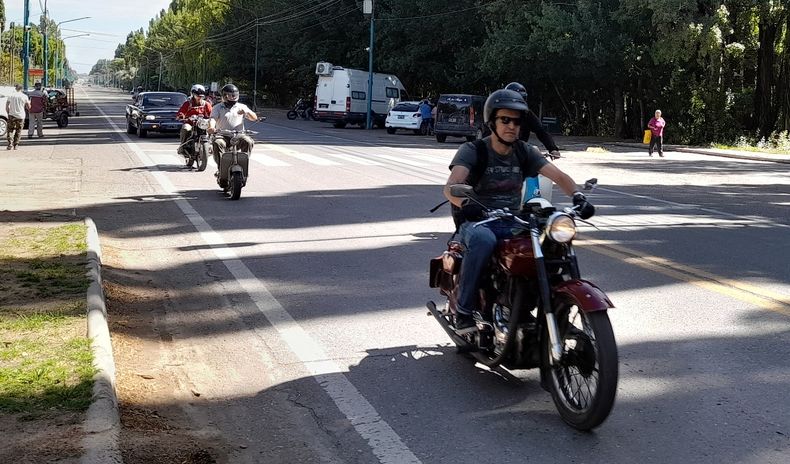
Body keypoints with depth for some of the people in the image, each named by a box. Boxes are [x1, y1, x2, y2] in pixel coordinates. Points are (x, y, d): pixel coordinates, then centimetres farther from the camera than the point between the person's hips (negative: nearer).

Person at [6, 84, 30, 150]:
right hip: (20, 116, 0)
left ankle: (10, 143, -8)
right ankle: (15, 145, 8)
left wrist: (8, 113, 16)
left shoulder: (11, 95, -1)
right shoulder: (24, 96, -3)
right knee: (18, 131, 11)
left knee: (10, 130, 8)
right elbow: (28, 107, 3)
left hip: (12, 115, 0)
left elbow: (7, 107, 1)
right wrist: (29, 102, 23)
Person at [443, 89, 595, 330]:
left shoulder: (525, 152, 8)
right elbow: (451, 186, -24)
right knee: (483, 240, -40)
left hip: (513, 223, 4)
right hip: (478, 222, -4)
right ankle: (464, 308, -27)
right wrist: (465, 203, -47)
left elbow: (559, 175, -3)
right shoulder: (472, 150, -6)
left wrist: (578, 196, -25)